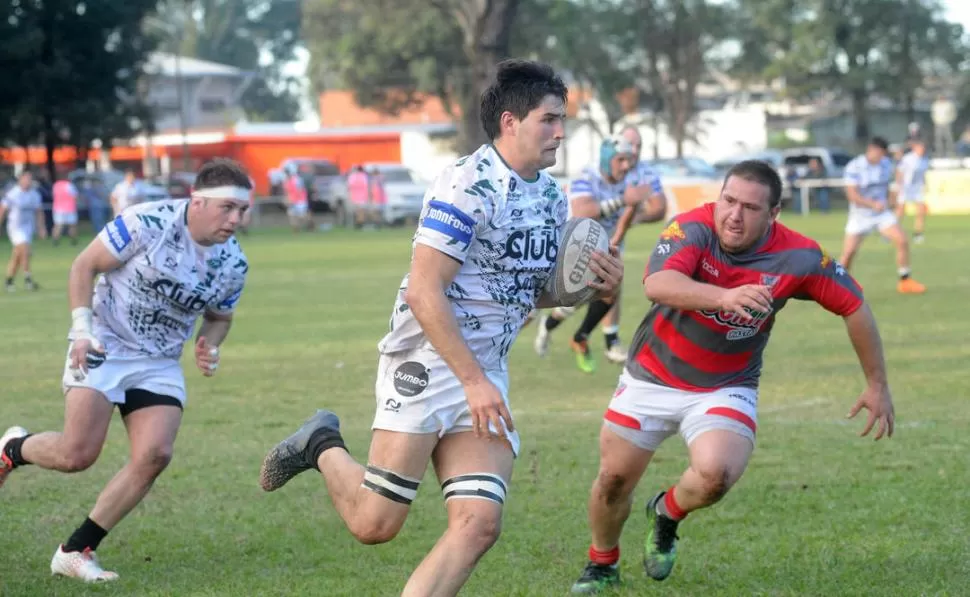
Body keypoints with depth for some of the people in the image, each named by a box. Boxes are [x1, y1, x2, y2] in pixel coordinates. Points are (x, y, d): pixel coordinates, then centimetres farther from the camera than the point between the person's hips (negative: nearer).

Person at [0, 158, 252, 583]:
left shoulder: (233, 265, -2)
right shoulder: (148, 223, -18)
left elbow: (219, 317, 16)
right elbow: (85, 266, -9)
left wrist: (209, 345, -6)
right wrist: (82, 330, -17)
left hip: (159, 364, 5)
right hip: (104, 346, -5)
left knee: (155, 455, -13)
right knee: (77, 455, -16)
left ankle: (76, 551, 0)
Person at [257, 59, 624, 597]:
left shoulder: (551, 196, 10)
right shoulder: (467, 186, -16)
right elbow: (425, 294, -21)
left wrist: (592, 286, 3)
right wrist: (474, 381, -22)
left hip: (485, 374, 7)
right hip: (427, 364, -7)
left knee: (479, 525, -8)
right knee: (374, 524, -5)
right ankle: (322, 447, 25)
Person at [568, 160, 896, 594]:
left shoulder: (798, 258, -18)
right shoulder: (693, 229, -24)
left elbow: (854, 306, -3)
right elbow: (656, 284, -43)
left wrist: (877, 384, 1)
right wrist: (723, 297, -59)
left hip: (726, 388, 0)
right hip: (653, 377, 0)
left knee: (715, 475, -25)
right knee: (614, 479, 7)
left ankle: (667, 515, 12)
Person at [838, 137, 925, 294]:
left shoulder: (886, 164, 0)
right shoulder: (853, 167, -17)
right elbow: (852, 195, -23)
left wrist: (888, 200, 4)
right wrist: (873, 204, -36)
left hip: (882, 213, 4)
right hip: (860, 215, -4)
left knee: (902, 241, -10)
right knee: (848, 253, -8)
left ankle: (905, 281, 3)